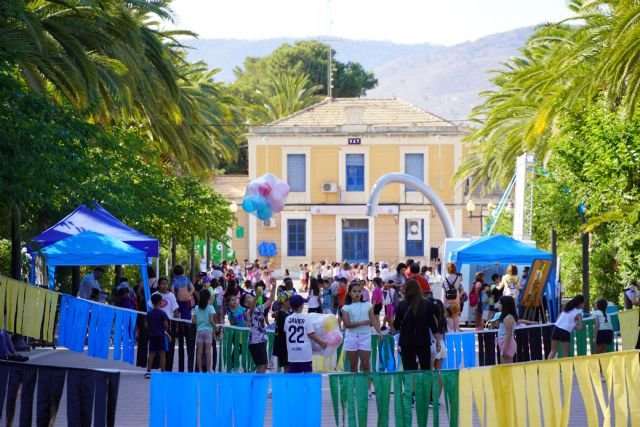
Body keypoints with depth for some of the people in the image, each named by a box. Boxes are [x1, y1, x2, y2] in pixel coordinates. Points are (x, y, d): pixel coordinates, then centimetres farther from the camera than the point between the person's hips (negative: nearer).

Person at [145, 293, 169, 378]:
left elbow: (146, 324, 4)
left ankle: (148, 371, 4)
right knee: (162, 354, 1)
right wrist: (166, 330, 7)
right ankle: (162, 371, 1)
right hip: (161, 335, -4)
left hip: (152, 335, 4)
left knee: (151, 354, 7)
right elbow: (166, 324, -12)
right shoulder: (162, 313, -8)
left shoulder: (149, 313, 5)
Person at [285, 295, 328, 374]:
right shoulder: (305, 318, -7)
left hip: (292, 352, 3)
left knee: (292, 375, 7)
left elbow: (286, 332, 10)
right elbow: (311, 335, -9)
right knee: (307, 373, 3)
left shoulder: (288, 319, 2)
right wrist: (321, 343, 2)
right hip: (305, 352, -3)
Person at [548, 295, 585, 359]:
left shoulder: (567, 308, 14)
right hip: (565, 332, -5)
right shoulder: (578, 313, -2)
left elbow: (558, 318, 16)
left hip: (556, 328, 5)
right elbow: (580, 327, -8)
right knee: (565, 354, 6)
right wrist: (573, 327, 8)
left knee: (553, 351, 11)